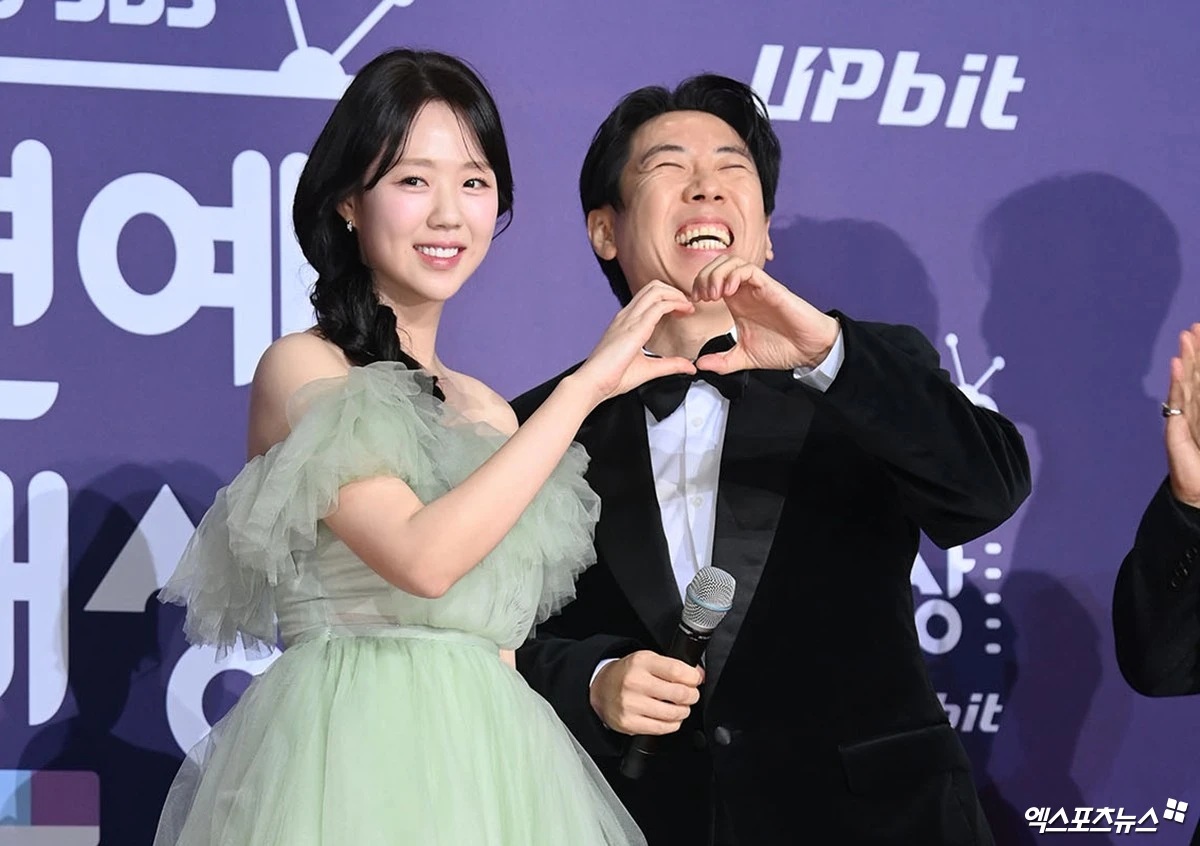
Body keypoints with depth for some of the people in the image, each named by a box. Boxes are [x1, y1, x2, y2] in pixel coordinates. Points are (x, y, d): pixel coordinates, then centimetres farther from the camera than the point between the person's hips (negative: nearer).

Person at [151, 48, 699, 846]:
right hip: (351, 752, -6)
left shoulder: (487, 410, 14)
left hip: (491, 769, 6)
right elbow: (422, 557, -18)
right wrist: (587, 384, -14)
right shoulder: (301, 369, -4)